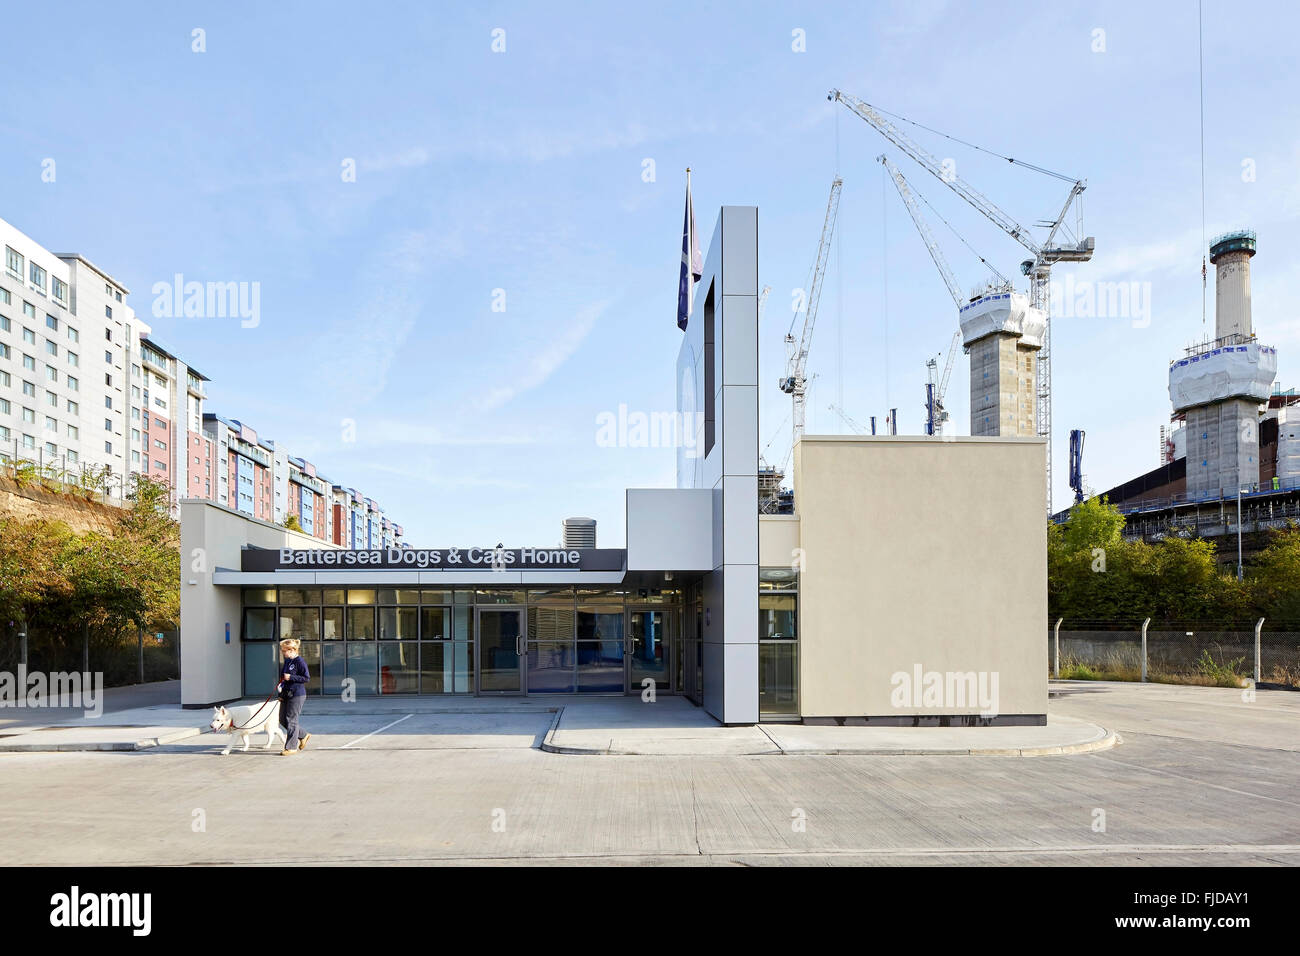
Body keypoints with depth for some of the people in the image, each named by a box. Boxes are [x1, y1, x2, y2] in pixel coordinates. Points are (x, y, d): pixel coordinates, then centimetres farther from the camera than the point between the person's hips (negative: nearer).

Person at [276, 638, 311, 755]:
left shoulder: (300, 662, -14)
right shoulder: (287, 661, 12)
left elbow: (307, 678, -15)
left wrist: (290, 677, -21)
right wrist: (281, 684, 7)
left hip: (297, 695, -9)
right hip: (286, 695, 9)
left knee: (291, 720, -4)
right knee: (282, 720, 12)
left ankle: (291, 747, 5)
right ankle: (303, 735, 27)